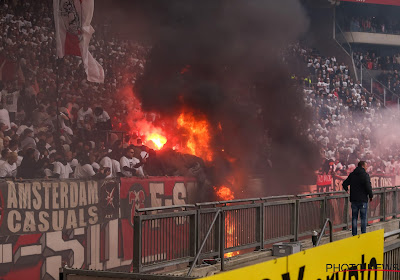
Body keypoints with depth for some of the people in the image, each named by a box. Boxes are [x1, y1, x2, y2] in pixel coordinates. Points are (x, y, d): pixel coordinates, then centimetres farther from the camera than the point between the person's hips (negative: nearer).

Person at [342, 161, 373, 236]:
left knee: (354, 218, 9)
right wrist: (371, 196, -4)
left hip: (354, 199, 4)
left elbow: (345, 184, 9)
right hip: (363, 200, -4)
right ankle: (363, 234, 5)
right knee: (363, 218, 4)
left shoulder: (352, 174, 6)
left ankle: (354, 234, 10)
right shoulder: (365, 175, -10)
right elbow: (368, 187, -18)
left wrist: (347, 190, 30)